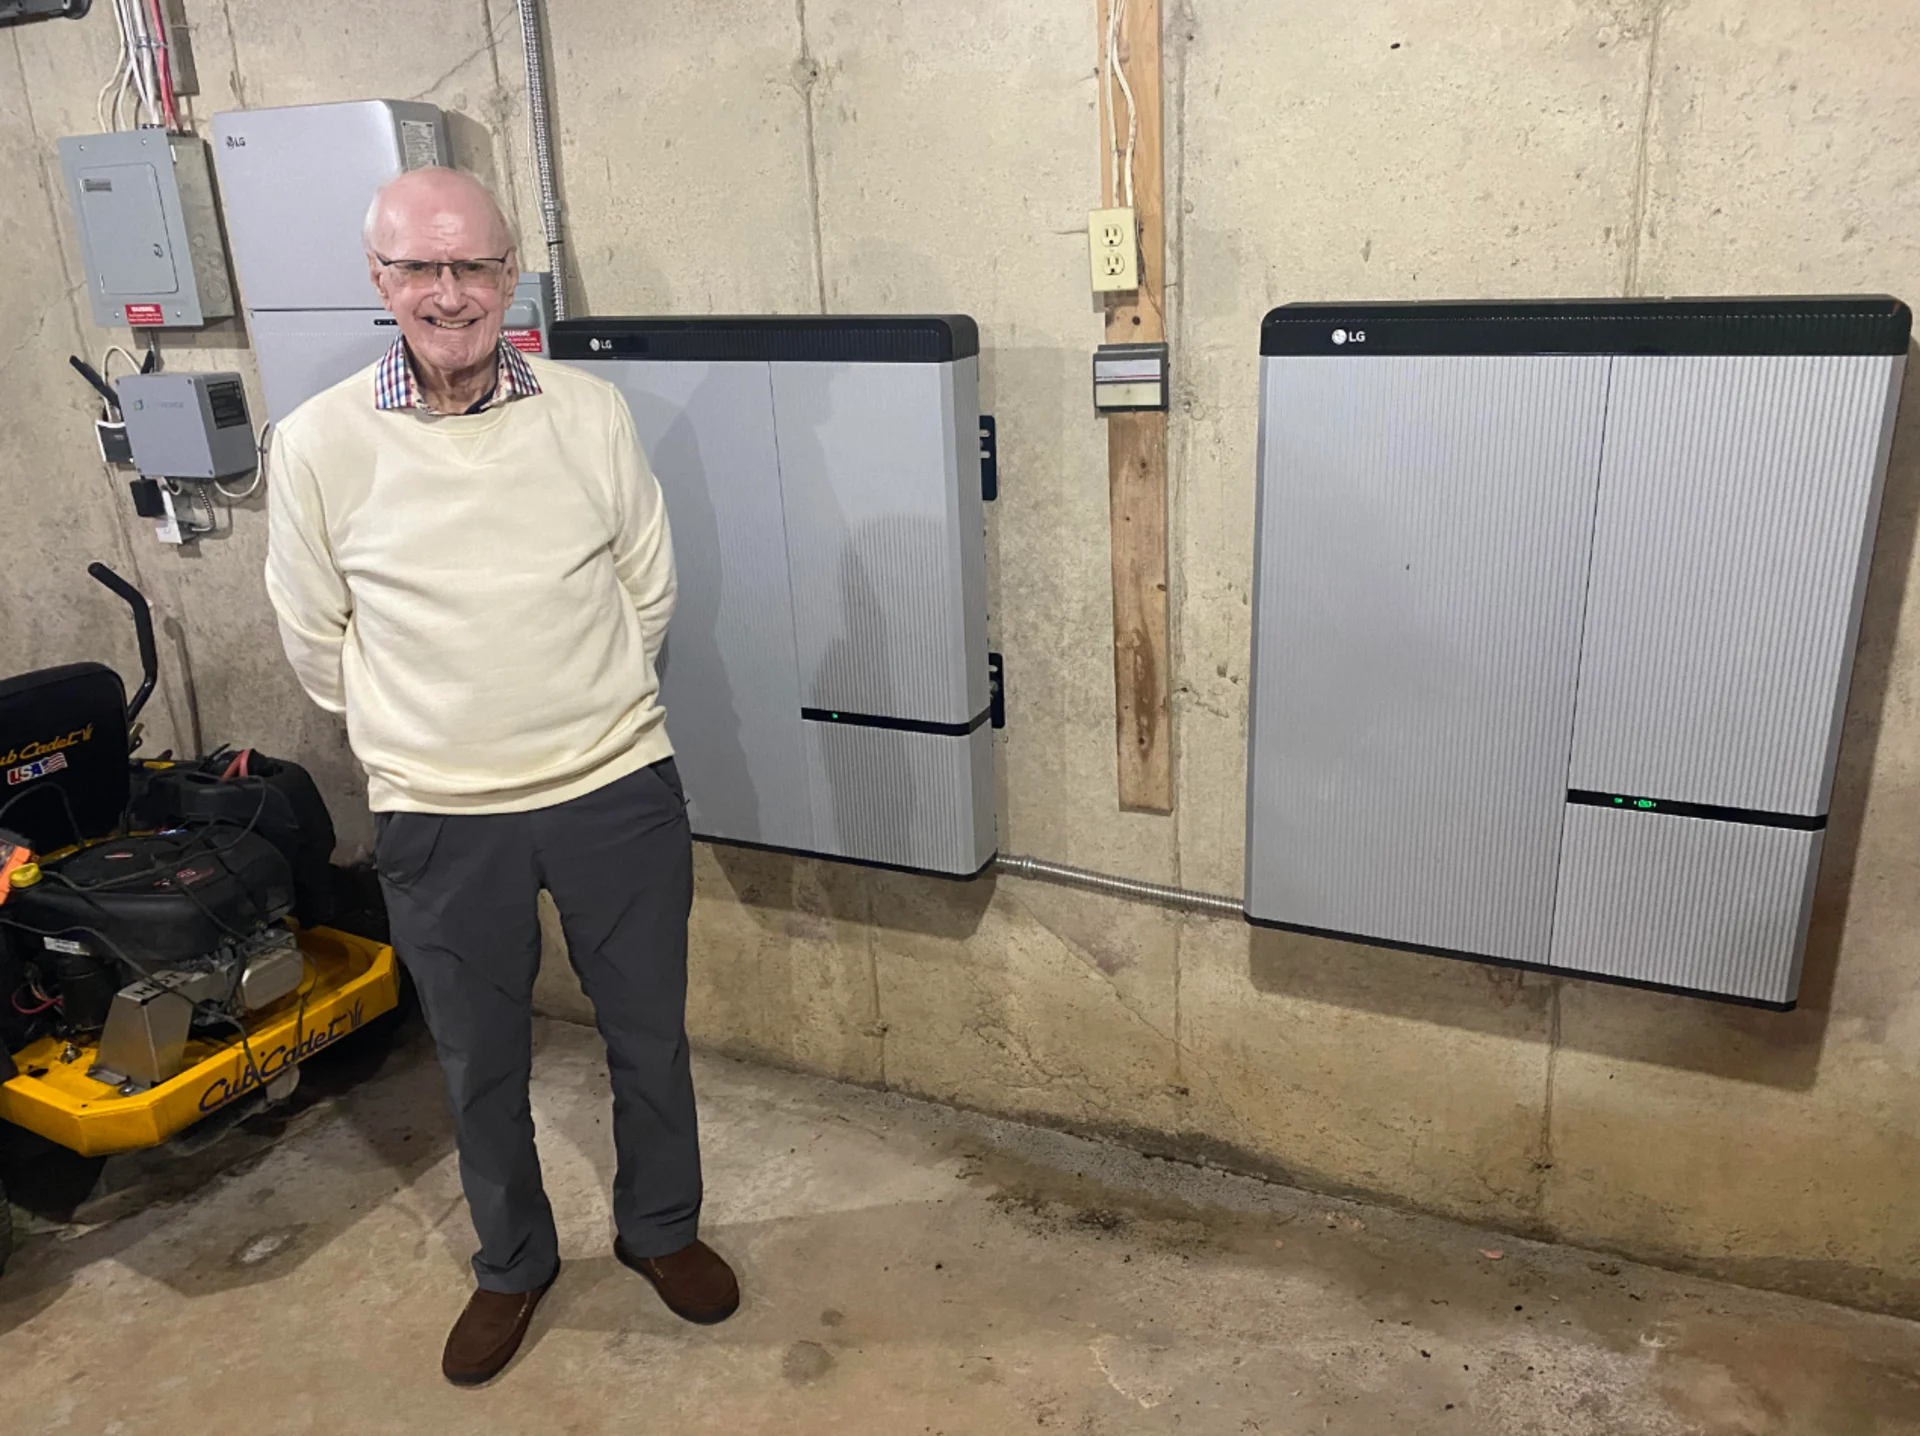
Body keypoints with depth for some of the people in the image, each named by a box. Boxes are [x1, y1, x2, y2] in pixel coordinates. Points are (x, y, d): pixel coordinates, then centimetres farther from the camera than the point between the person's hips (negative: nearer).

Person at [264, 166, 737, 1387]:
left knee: (651, 1034, 16)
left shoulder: (593, 415, -4)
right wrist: (426, 735, 10)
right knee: (483, 1066, 17)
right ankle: (514, 1264, 43)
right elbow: (315, 639, 4)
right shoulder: (319, 443, -7)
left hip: (619, 791, 1)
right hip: (443, 821, 0)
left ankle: (660, 1228, 42)